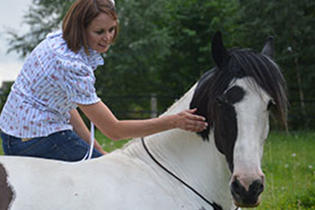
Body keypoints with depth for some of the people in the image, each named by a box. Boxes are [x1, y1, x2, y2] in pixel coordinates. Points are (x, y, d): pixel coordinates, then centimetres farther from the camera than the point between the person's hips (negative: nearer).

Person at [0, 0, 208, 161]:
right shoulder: (71, 65, -27)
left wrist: (98, 151, 5)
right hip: (38, 142, -9)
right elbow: (114, 130, -23)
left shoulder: (59, 41, 2)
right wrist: (174, 121, -24)